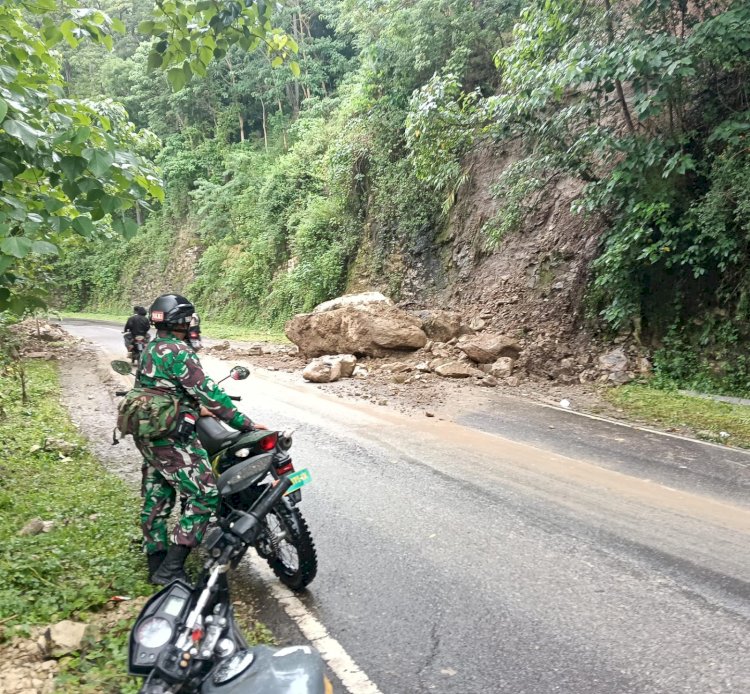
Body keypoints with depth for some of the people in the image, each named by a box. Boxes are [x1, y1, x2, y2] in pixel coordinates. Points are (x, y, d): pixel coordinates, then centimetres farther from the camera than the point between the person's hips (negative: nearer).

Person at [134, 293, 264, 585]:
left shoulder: (150, 349, 12)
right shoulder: (178, 351, -18)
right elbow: (207, 392, -22)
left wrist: (195, 408, 26)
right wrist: (245, 424, -19)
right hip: (172, 439, -10)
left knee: (157, 498, 17)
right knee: (204, 496, -7)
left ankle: (156, 564, 27)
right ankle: (170, 570, -6)